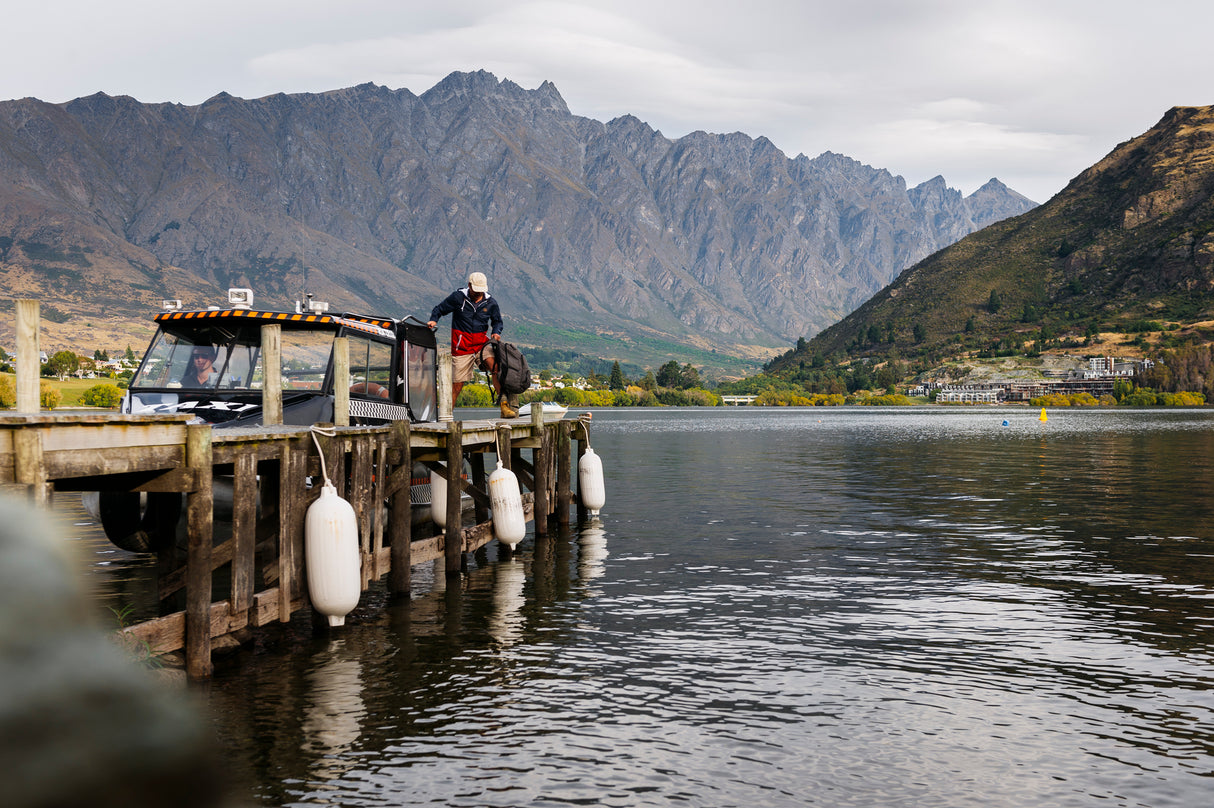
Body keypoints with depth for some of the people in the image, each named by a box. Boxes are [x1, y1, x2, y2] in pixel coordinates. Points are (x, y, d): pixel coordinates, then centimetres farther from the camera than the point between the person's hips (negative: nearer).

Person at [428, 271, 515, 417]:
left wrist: (496, 332, -2)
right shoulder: (457, 297, -4)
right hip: (461, 346, -2)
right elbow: (439, 309, 7)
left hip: (482, 343, 2)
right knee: (457, 384, -1)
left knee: (495, 367, -24)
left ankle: (504, 406, -23)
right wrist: (433, 320, -12)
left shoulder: (490, 303, 4)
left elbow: (497, 321, 18)